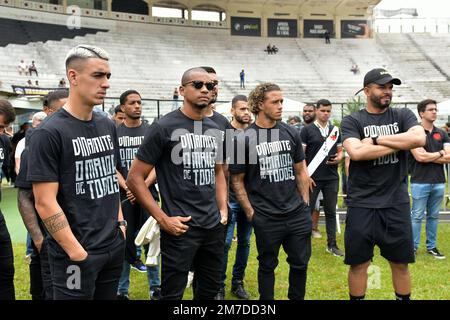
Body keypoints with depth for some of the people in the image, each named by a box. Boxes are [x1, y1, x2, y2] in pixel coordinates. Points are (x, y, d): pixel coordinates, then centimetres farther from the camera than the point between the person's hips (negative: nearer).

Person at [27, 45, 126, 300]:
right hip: (76, 254, -6)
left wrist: (119, 221, 9)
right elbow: (45, 203, -16)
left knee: (109, 296, 19)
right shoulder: (50, 133, -14)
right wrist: (77, 252, -17)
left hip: (115, 246, 7)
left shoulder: (108, 126, 7)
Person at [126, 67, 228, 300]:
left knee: (209, 292, 19)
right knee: (172, 294, 5)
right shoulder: (163, 128, -10)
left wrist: (223, 209, 9)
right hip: (180, 227, -6)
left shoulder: (215, 130, 9)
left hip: (214, 226, 6)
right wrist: (163, 219, -16)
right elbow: (135, 178, -11)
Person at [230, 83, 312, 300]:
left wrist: (305, 204, 8)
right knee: (267, 265, 12)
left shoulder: (291, 133, 5)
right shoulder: (244, 139, -7)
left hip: (298, 214, 4)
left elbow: (300, 171, 12)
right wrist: (250, 213, -6)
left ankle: (297, 298, 34)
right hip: (266, 218, -3)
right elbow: (237, 180, -3)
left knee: (300, 263, 13)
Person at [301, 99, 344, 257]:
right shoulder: (307, 130, -3)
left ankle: (332, 244, 19)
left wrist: (339, 158, -6)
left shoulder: (335, 130, 10)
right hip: (313, 177, -4)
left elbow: (340, 151, 17)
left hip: (332, 178, 4)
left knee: (331, 211, 10)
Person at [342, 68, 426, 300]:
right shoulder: (352, 121, -1)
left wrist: (376, 139, -13)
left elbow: (419, 139, -14)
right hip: (362, 204, -2)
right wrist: (398, 143, -12)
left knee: (400, 263, 13)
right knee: (359, 263, 8)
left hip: (397, 203, 2)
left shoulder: (403, 116, 6)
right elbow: (356, 152, -19)